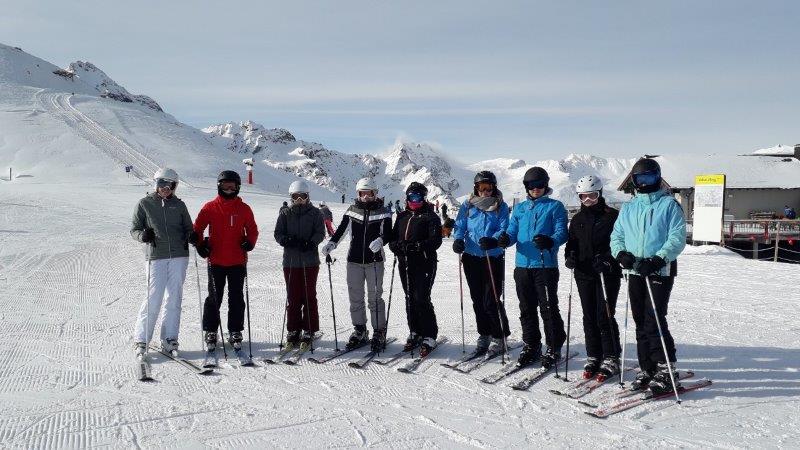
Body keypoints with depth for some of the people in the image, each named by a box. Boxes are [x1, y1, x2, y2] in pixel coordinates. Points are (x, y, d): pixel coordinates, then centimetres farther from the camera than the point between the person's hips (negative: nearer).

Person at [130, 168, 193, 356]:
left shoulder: (179, 205, 12)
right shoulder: (145, 204, 7)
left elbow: (188, 228, 18)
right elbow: (134, 229, 7)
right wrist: (143, 235, -15)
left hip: (179, 256, 3)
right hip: (156, 257, -2)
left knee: (174, 298, 4)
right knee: (154, 299, -7)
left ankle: (169, 338, 13)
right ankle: (141, 339, 6)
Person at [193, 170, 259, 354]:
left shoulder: (244, 209, 6)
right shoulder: (210, 207, 3)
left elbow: (252, 230, 10)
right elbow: (197, 228, 6)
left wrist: (249, 242, -9)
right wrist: (200, 244, -10)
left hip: (238, 262, 1)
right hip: (216, 261, -1)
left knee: (236, 299, 7)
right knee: (214, 298, 4)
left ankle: (235, 333, 17)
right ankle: (211, 332, 15)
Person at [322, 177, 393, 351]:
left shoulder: (383, 212, 1)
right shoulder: (352, 210, 8)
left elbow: (388, 234, -7)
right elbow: (341, 229, 5)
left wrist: (380, 240, -28)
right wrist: (332, 243, -10)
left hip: (374, 260, -3)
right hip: (354, 260, 3)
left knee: (375, 298, -1)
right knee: (355, 298, 8)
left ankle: (379, 333, 10)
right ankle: (360, 332, 20)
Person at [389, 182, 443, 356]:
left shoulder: (430, 217, -1)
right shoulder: (402, 217, 17)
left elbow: (436, 240, -12)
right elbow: (393, 236, 17)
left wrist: (417, 246, -25)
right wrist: (396, 246, -7)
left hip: (424, 263, -6)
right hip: (405, 264, 6)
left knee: (421, 299, -10)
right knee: (410, 299, 10)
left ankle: (429, 337, -1)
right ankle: (415, 333, 22)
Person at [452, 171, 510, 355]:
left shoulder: (501, 207, 2)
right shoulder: (468, 206, 9)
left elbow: (504, 229, -7)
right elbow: (460, 226, 6)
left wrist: (493, 240, -28)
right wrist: (458, 239, -16)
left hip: (493, 258, -3)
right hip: (471, 258, 3)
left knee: (491, 301, -7)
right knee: (477, 299, 11)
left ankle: (500, 337, 10)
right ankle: (484, 335, 26)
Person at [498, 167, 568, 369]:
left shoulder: (555, 206, 3)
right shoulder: (520, 208, 17)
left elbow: (561, 232, -7)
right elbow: (513, 232, 12)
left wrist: (550, 241, -29)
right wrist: (505, 239, -12)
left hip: (546, 266, -4)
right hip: (523, 265, 5)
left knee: (548, 308, -2)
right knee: (526, 309, 11)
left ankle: (554, 348, 10)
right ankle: (531, 346, 23)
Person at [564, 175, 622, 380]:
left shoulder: (612, 216, -2)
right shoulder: (577, 219, 14)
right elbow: (571, 242, 17)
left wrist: (607, 258, -20)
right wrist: (570, 256, -3)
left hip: (608, 273, -5)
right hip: (584, 273, 5)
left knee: (605, 317, -7)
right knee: (589, 317, 8)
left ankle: (611, 359, 5)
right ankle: (593, 357, 18)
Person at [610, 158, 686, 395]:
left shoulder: (669, 205, 1)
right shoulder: (628, 208, 16)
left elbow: (677, 238, -8)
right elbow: (616, 236, 16)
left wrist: (658, 259, -20)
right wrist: (621, 253, -5)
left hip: (661, 270, -5)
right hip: (635, 271, 5)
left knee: (654, 319, -13)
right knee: (641, 322, 8)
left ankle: (666, 370, -4)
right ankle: (647, 369, 17)